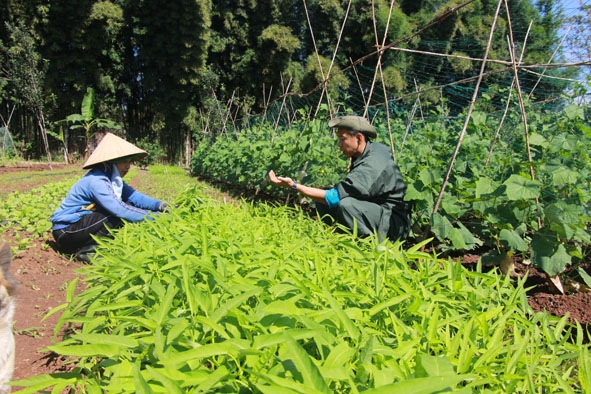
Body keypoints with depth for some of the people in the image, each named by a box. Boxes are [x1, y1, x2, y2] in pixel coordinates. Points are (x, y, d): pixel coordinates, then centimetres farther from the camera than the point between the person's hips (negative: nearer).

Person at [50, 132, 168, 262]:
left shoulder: (113, 178, 2)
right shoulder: (96, 181, -25)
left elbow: (134, 196, -6)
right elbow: (119, 209, -35)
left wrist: (159, 205, -22)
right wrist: (155, 217, -35)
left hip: (80, 225, 9)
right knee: (120, 216, -25)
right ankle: (88, 250, -13)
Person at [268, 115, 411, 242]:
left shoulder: (373, 164, -28)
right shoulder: (364, 154, 1)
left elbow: (334, 197, -30)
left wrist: (294, 186, -28)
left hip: (394, 222, -9)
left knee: (346, 204, -34)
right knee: (322, 200, -1)